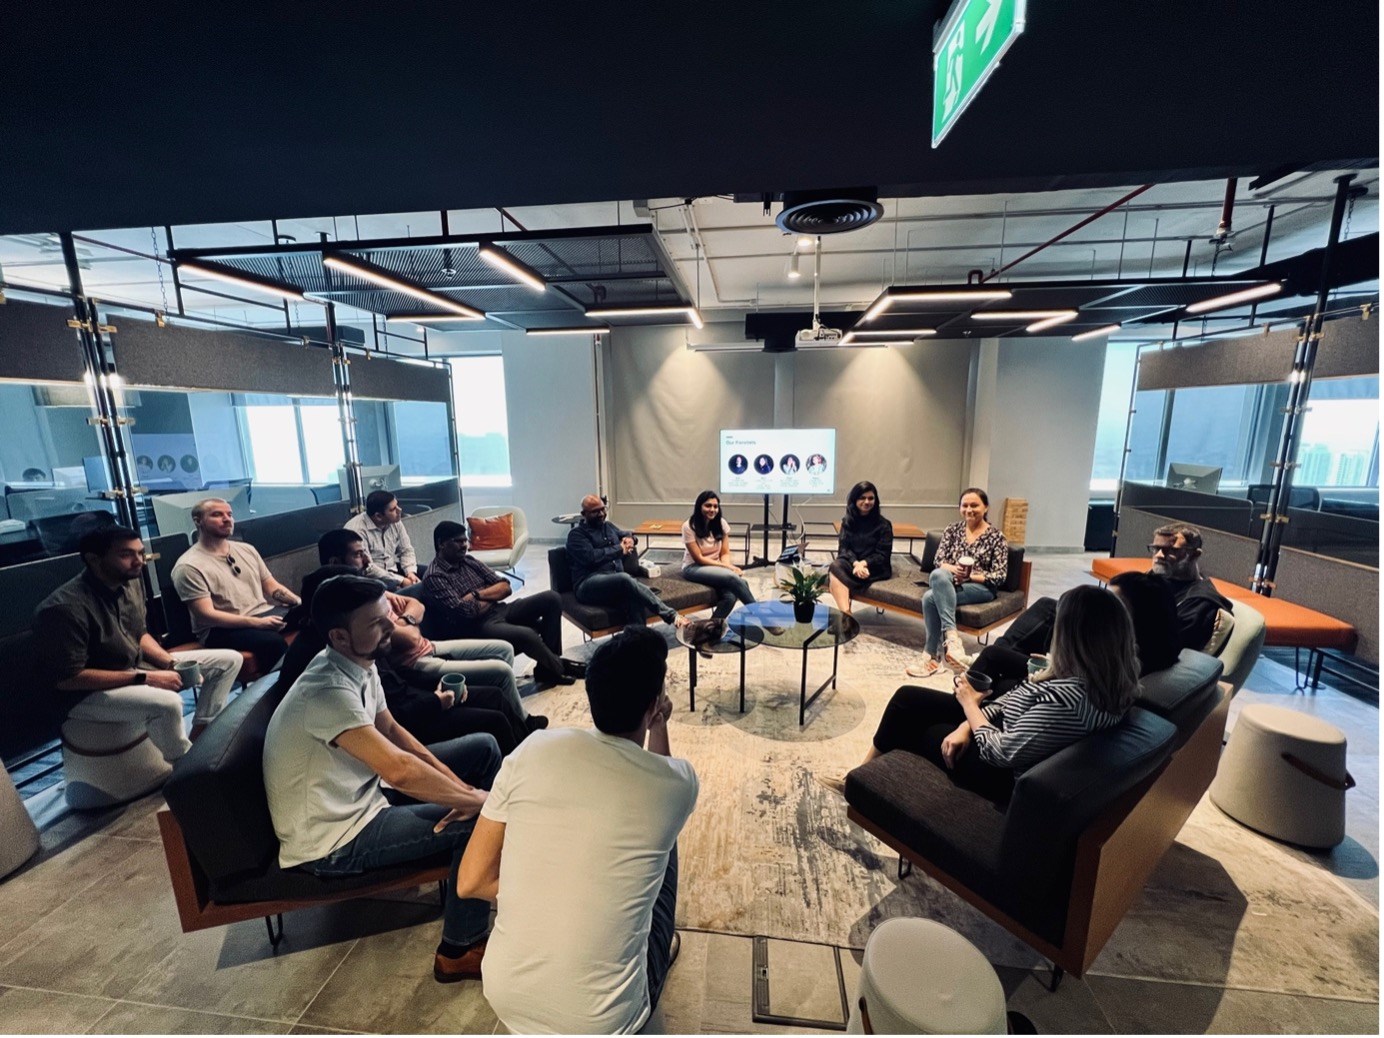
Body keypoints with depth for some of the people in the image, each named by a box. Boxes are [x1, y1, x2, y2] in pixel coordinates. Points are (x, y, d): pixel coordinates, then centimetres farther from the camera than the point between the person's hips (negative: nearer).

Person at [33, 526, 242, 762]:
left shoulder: (131, 583, -2)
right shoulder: (65, 607, -25)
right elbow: (67, 678, -23)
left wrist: (172, 662, -5)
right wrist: (144, 678, -23)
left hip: (136, 665, 8)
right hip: (89, 692, -8)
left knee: (229, 660, 0)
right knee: (167, 703, -36)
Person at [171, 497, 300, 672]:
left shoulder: (246, 549, 15)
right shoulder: (189, 566, -5)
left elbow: (272, 586, 16)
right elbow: (206, 615, -13)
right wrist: (258, 623, -25)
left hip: (265, 613, 6)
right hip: (221, 629, -6)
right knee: (274, 642, -35)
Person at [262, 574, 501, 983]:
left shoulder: (358, 662, -6)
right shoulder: (328, 691, -33)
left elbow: (391, 730, 5)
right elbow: (399, 771, -40)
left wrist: (454, 781, -4)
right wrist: (475, 799, -26)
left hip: (362, 791, 8)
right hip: (334, 840, -8)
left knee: (482, 747, 5)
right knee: (478, 822, -19)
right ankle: (459, 951, 5)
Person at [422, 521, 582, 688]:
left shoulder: (469, 561, 12)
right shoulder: (434, 578, -10)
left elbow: (505, 587, 7)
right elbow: (465, 612, -20)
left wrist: (477, 595, -10)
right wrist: (492, 596, -3)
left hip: (500, 611, 8)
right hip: (477, 627, -8)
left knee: (552, 598, -7)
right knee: (527, 635, -32)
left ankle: (547, 667, -5)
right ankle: (559, 668, 0)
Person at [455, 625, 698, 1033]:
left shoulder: (533, 750, -13)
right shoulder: (678, 783, -15)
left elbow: (471, 882, -5)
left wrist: (554, 891, 5)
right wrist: (660, 724, 13)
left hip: (504, 995, 2)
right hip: (600, 1021, -2)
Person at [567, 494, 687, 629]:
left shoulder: (608, 526, 26)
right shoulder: (576, 534, 5)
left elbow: (626, 534, 41)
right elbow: (590, 557, -12)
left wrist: (629, 539, 15)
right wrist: (619, 549, -2)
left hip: (617, 580, 6)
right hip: (589, 584, -5)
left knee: (634, 595, -34)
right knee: (625, 579, -37)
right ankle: (671, 615, -40)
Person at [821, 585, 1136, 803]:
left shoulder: (1069, 698, -37)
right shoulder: (1109, 676, -8)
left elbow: (1000, 753, -28)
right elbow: (1020, 697, -1)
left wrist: (970, 704, -11)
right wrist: (968, 725, -8)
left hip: (1003, 776, -8)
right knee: (908, 698, 10)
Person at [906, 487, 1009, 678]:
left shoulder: (996, 537, 3)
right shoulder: (953, 529, 12)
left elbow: (1000, 577, -3)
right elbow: (938, 560, 5)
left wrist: (970, 576, -17)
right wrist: (954, 569, -17)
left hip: (980, 588, -3)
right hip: (948, 582, 4)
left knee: (931, 597, -32)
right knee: (938, 575, -35)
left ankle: (932, 655, -27)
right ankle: (951, 635, -37)